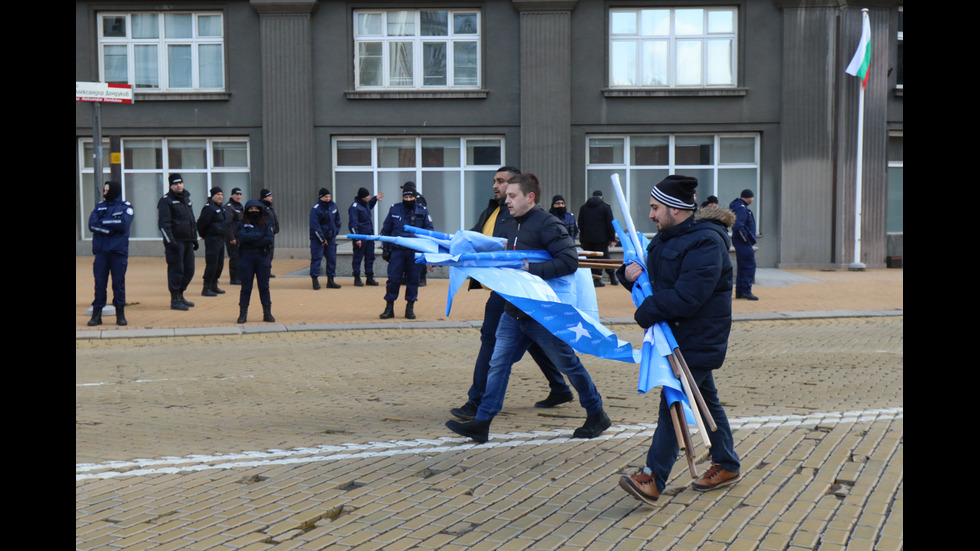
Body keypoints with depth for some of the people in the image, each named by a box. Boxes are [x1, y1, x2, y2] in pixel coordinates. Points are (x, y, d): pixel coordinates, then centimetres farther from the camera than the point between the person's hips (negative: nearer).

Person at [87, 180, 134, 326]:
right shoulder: (99, 206, 12)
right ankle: (96, 315, 8)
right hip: (101, 250, 2)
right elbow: (92, 225, -2)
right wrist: (111, 227, -12)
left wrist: (103, 222, -5)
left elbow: (124, 224, -13)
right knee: (99, 282, 2)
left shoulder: (126, 207, 4)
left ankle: (120, 315, 10)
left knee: (119, 282, 1)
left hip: (119, 251, -2)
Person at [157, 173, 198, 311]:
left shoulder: (187, 199, 19)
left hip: (188, 242, 8)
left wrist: (194, 238, 23)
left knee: (189, 270, 9)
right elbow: (163, 223, -12)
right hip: (175, 241, -8)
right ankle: (175, 300, 0)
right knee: (176, 270, -6)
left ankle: (180, 295, 23)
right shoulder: (166, 200, -6)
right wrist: (170, 241, -19)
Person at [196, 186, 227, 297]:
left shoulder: (221, 208, 16)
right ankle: (206, 289, -6)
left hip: (221, 238, 9)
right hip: (212, 239, -9)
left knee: (220, 264, 14)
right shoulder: (209, 207, -14)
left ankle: (214, 286, 24)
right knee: (211, 264, -10)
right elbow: (201, 223, -17)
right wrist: (203, 235, -5)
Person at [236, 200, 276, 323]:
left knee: (264, 286, 3)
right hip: (246, 258, 0)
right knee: (246, 287, 2)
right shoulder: (242, 224, 6)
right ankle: (243, 314, 6)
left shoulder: (266, 223, 7)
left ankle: (267, 313, 7)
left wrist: (252, 242, -11)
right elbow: (242, 237, -13)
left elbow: (270, 239, -8)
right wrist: (259, 236, -9)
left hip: (263, 258, 0)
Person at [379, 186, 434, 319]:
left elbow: (429, 231, 11)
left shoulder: (423, 211, 8)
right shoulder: (394, 209, 10)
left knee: (413, 279, 4)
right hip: (397, 250, 0)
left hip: (416, 251, 0)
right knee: (393, 279, -3)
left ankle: (410, 308, 15)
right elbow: (386, 230, 15)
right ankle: (389, 308, 7)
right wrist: (385, 248, 9)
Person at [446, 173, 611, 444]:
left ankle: (597, 415, 24)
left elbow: (570, 261, -22)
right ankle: (481, 423, 4)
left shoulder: (547, 224, -14)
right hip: (514, 310, 8)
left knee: (568, 363, 6)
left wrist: (533, 270, -26)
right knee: (498, 363, 2)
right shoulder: (514, 226, 13)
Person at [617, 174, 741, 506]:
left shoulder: (706, 243, -21)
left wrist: (646, 313, -19)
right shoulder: (667, 236, 11)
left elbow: (687, 297, -29)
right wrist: (631, 274, -8)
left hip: (697, 339, -10)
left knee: (673, 401, -12)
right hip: (678, 336, 10)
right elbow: (652, 278, 16)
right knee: (705, 400, 17)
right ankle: (726, 466, 30)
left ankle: (652, 479, -12)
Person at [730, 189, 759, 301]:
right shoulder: (742, 208, -16)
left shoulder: (739, 206, 16)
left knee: (742, 266, 13)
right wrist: (747, 238, -19)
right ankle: (746, 291, -10)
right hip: (743, 242, -11)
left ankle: (739, 291, 16)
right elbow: (738, 226, -27)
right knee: (750, 265, -9)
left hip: (740, 241, 11)